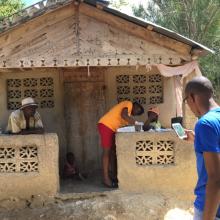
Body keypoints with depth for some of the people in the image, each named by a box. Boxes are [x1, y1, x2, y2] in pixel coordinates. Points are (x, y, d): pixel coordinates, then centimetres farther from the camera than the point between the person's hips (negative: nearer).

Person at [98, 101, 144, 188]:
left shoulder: (128, 113, 23)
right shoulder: (128, 104, -3)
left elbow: (125, 126, 12)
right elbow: (123, 115, -22)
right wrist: (135, 123, -18)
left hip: (112, 128, 10)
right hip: (105, 125, -10)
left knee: (113, 152, 10)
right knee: (107, 152, -10)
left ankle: (114, 176, 16)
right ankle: (106, 178, -10)